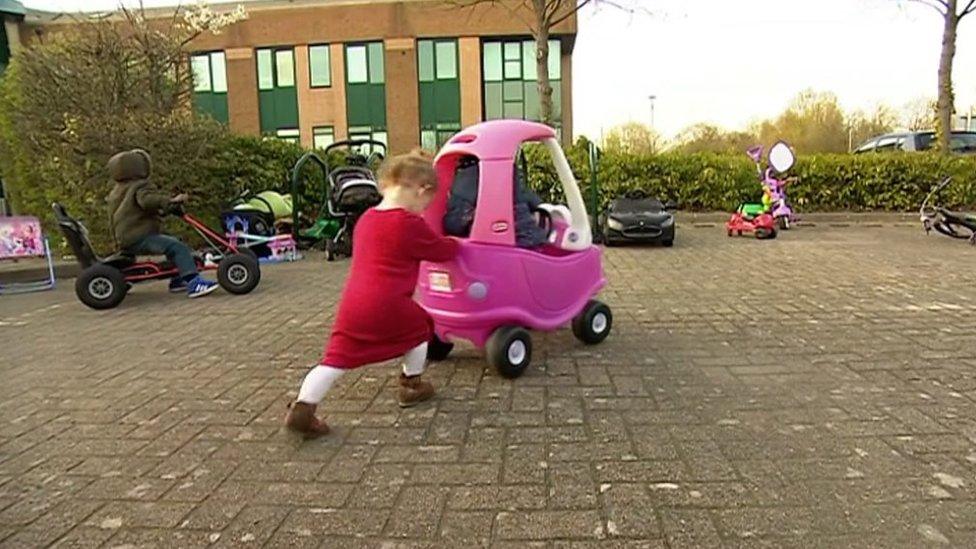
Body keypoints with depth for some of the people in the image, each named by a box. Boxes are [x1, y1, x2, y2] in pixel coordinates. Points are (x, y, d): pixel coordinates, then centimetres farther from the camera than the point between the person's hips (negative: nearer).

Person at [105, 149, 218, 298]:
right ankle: (193, 283, -35)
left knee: (173, 243, 24)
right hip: (139, 238, -11)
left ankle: (177, 280, 26)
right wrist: (170, 200, -39)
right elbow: (147, 200, -33)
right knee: (178, 247, -23)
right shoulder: (141, 187, -11)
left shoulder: (117, 191, 23)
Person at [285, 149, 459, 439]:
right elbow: (441, 250, 9)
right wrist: (455, 244, 30)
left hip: (351, 307, 6)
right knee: (420, 327, 23)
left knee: (336, 358, 7)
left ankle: (302, 409, -4)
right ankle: (411, 386, 34)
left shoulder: (366, 219, 18)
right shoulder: (410, 224, -4)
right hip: (389, 307, -5)